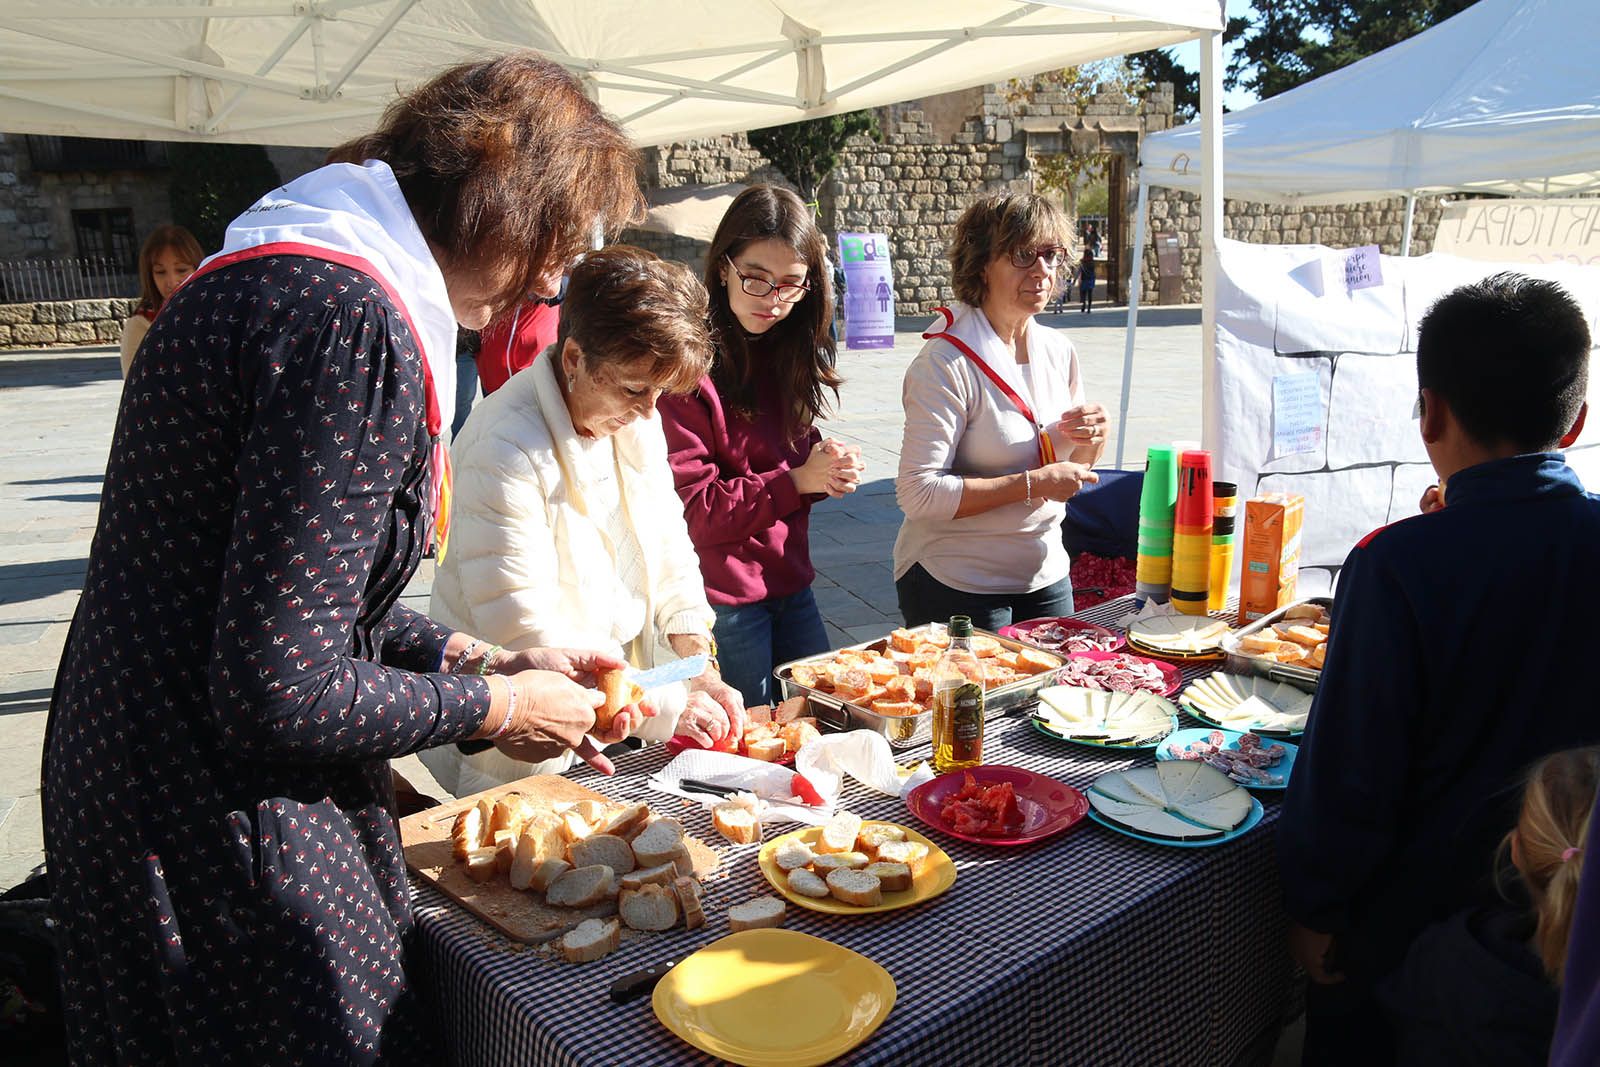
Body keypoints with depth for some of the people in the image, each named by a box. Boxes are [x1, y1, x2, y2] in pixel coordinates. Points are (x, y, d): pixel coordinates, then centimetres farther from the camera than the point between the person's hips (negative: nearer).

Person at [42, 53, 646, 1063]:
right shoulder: (352, 323, -25)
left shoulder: (296, 279, 9)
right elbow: (282, 697, -27)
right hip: (212, 848, -10)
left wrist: (483, 661, 6)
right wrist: (497, 706, -12)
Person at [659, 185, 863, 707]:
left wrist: (828, 466, -6)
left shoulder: (788, 352, 8)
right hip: (723, 597, -7)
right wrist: (798, 480, -19)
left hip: (791, 585, 8)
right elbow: (690, 508, -18)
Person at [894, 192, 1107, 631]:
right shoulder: (947, 362, -18)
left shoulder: (1060, 352, 4)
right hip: (957, 587, -7)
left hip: (1046, 575, 7)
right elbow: (917, 493, -24)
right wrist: (1032, 485, -23)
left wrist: (1092, 442, -7)